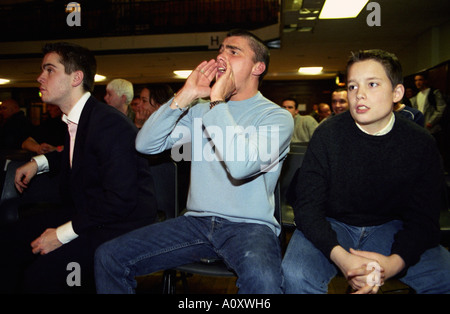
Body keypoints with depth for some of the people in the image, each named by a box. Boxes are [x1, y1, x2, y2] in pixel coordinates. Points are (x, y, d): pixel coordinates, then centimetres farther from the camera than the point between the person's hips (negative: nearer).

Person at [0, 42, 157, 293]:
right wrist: (39, 163, 16)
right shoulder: (76, 119, 6)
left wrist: (62, 234, -21)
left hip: (121, 225, -9)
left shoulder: (110, 124, -23)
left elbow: (120, 199, -27)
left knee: (40, 274, -24)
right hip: (87, 213, 9)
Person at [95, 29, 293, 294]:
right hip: (197, 222, 5)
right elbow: (146, 145, 1)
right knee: (109, 256, -7)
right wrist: (185, 96, -6)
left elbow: (242, 165, -23)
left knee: (261, 278, -38)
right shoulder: (200, 109, 12)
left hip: (250, 226, -4)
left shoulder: (276, 116, -3)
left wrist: (217, 102, -16)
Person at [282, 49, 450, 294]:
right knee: (296, 274, -30)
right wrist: (340, 257, -29)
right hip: (331, 226, -2)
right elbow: (308, 205, -13)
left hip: (389, 227, 2)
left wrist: (395, 262, -26)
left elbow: (423, 217, -5)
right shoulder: (328, 134, -12)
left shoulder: (421, 143, -6)